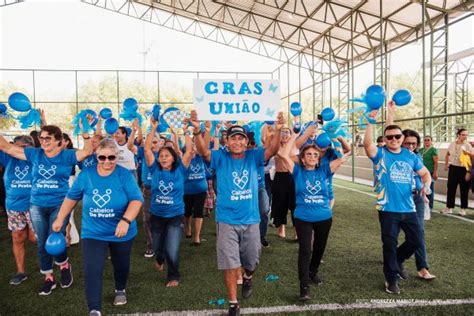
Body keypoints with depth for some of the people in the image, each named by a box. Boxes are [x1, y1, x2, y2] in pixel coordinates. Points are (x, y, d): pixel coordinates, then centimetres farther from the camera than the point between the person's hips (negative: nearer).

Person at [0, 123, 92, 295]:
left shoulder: (67, 155, -6)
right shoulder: (35, 154, 2)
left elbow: (88, 151, -17)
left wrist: (85, 133, -26)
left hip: (59, 205, -4)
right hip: (37, 206, 4)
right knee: (42, 243, 11)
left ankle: (64, 265, 26)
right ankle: (48, 277, 27)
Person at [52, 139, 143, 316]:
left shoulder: (125, 175, -15)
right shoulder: (85, 175, -6)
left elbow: (137, 200, -22)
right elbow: (71, 197, 7)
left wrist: (126, 220, -36)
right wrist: (60, 219, 11)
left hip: (121, 232, 0)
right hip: (93, 233, 1)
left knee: (121, 264, 20)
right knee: (92, 270, -11)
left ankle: (120, 290, 49)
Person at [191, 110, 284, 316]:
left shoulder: (253, 157, -2)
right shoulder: (220, 158, -5)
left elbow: (273, 150, -16)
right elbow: (203, 151, -21)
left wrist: (278, 130, -35)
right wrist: (197, 131, -40)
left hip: (251, 220, 2)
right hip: (227, 220, -2)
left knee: (251, 261, 18)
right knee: (230, 264, 3)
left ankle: (248, 279, 52)